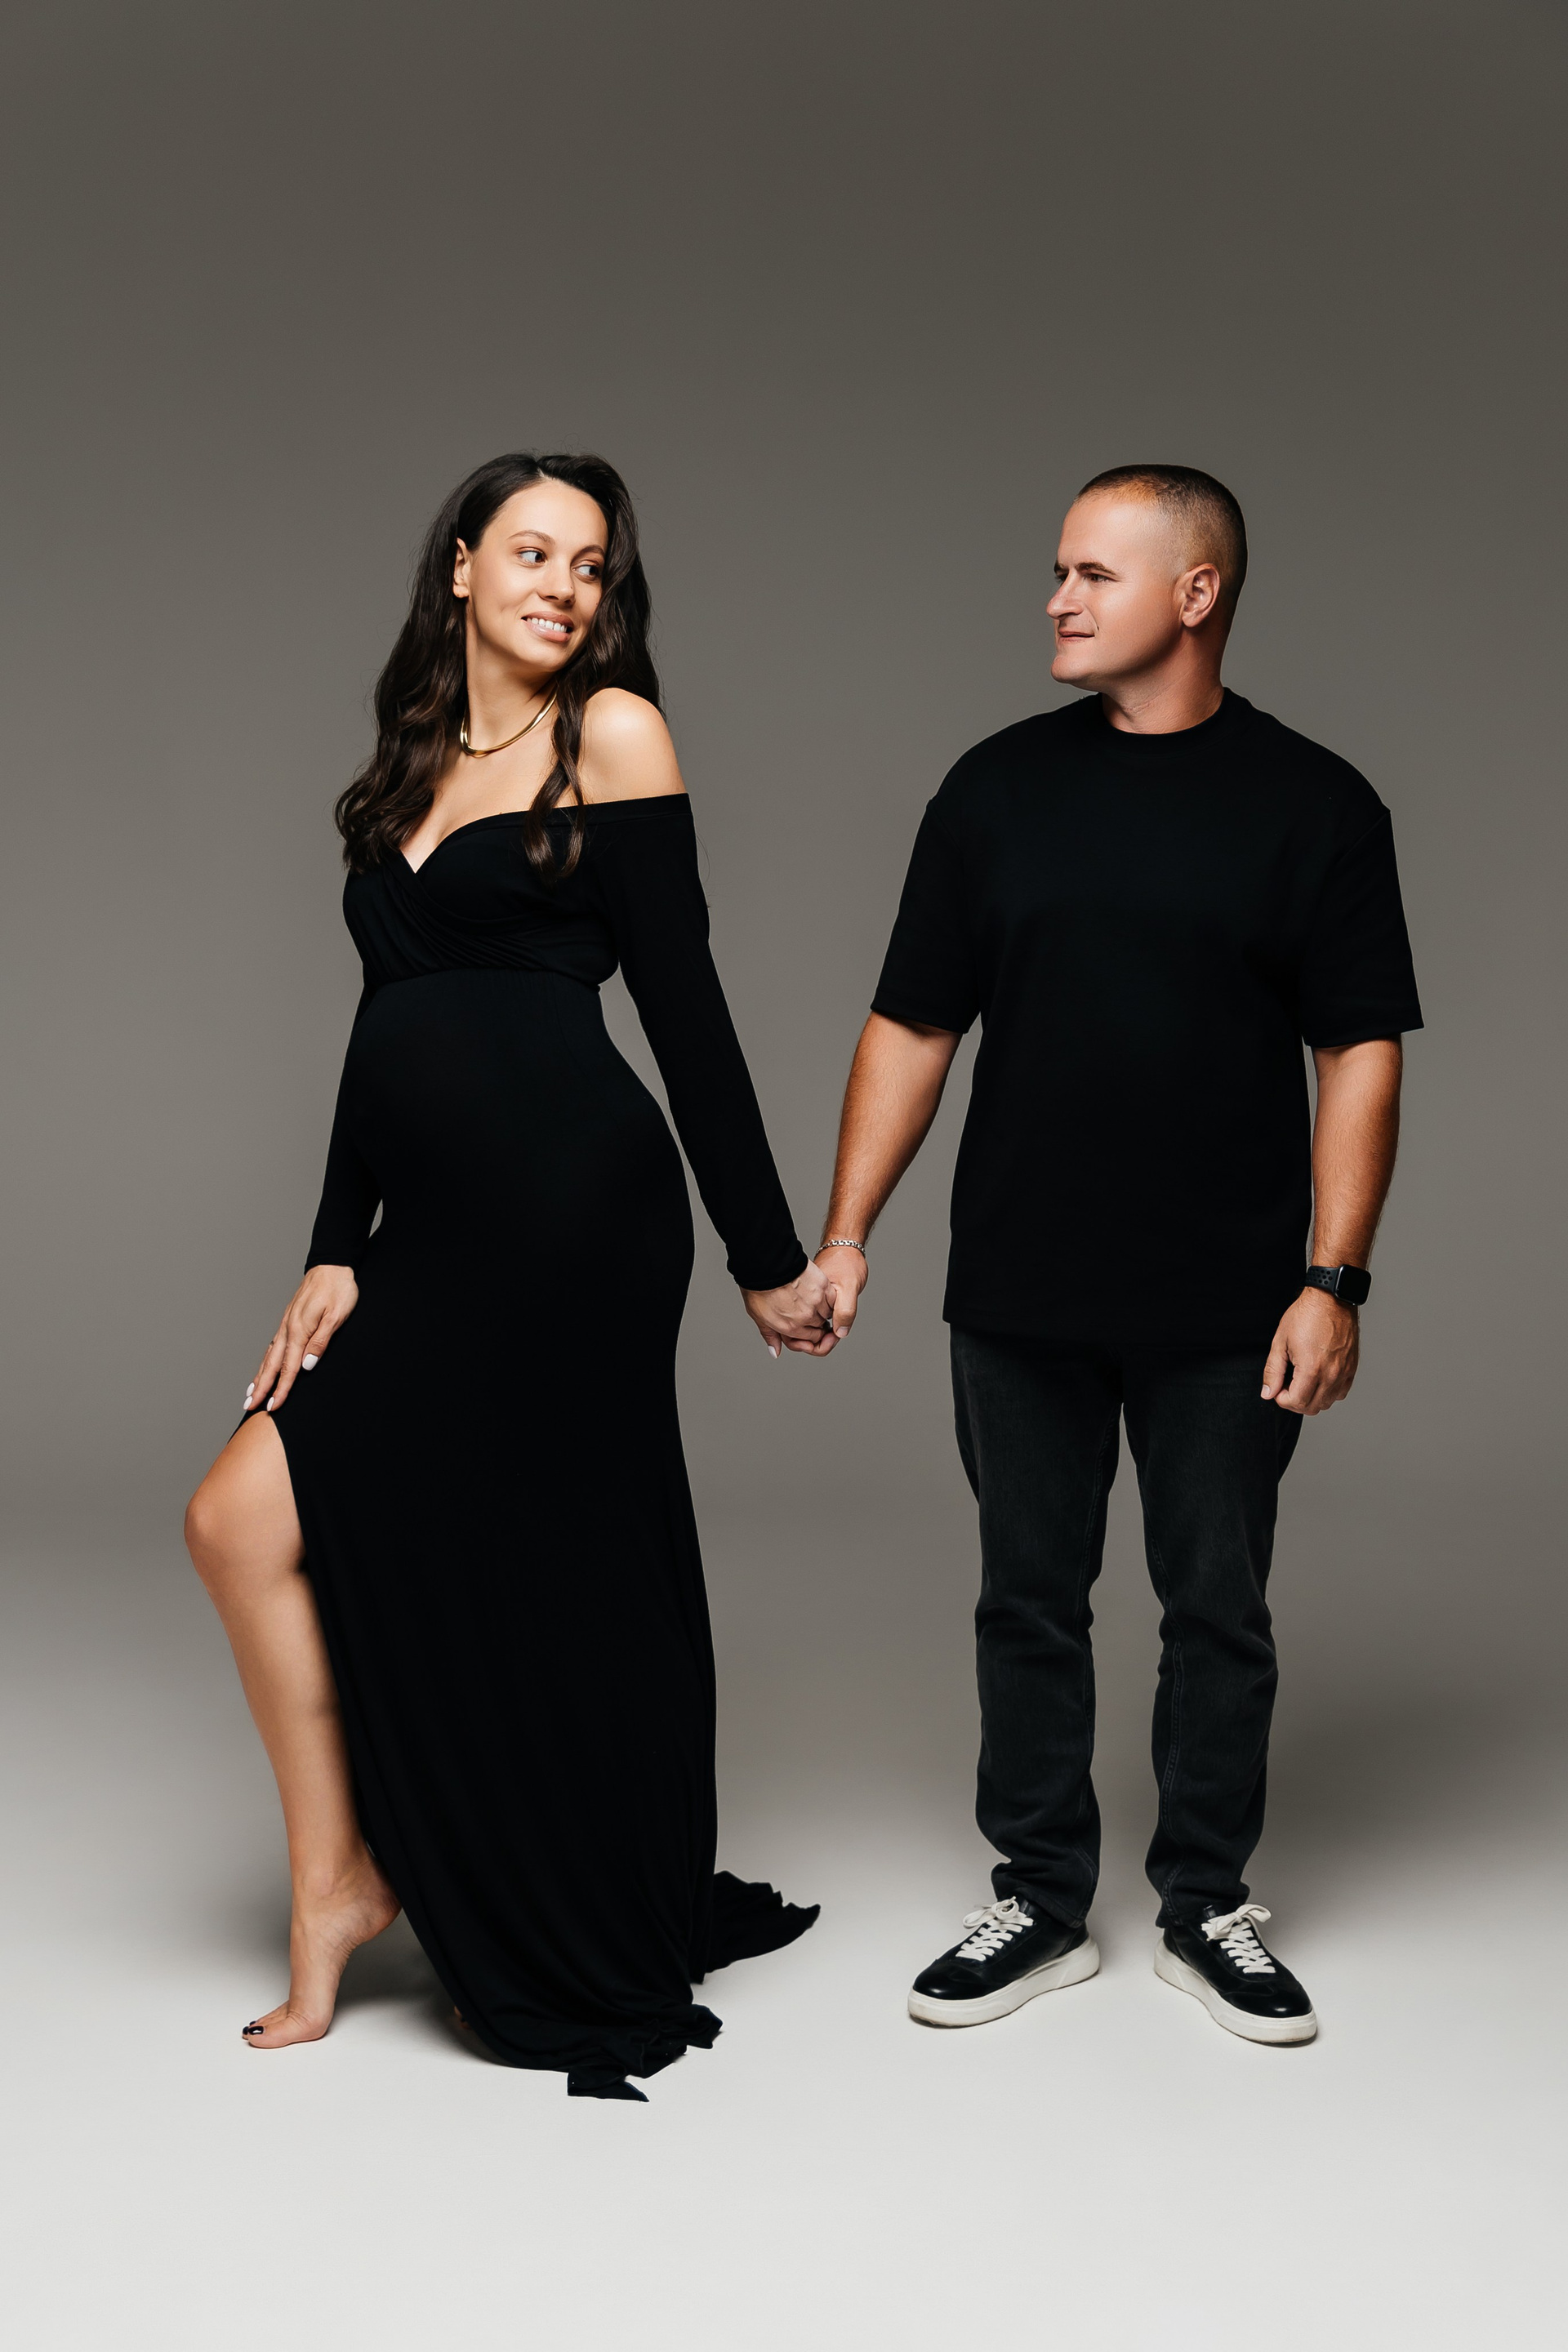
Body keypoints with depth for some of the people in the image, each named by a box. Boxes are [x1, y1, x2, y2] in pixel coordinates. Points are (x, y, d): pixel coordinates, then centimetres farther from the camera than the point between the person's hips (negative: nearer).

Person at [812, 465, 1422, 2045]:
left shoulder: (1312, 804, -1)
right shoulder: (998, 789, 5)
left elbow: (1359, 1055, -3)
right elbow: (912, 1028, 6)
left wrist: (1334, 1280, -11)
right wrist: (845, 1235, 1)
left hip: (1226, 1313, -2)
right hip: (1019, 1302, 2)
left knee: (1218, 1611, 9)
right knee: (1030, 1602, 10)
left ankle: (1206, 1910, 25)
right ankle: (1040, 1903, 24)